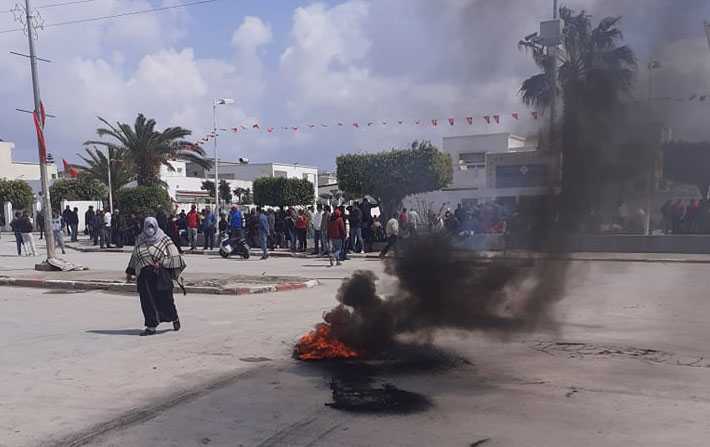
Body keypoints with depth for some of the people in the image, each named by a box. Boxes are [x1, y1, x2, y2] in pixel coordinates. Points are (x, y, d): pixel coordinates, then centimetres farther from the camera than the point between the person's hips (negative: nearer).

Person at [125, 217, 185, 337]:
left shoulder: (164, 240, -1)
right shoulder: (140, 239, 12)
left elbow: (174, 257, -4)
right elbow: (134, 256, 22)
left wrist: (161, 263, -15)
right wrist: (130, 272, 22)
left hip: (160, 274, -3)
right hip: (144, 276, 3)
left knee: (165, 299, 1)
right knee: (147, 301, 0)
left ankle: (175, 318, 28)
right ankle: (151, 327, 7)